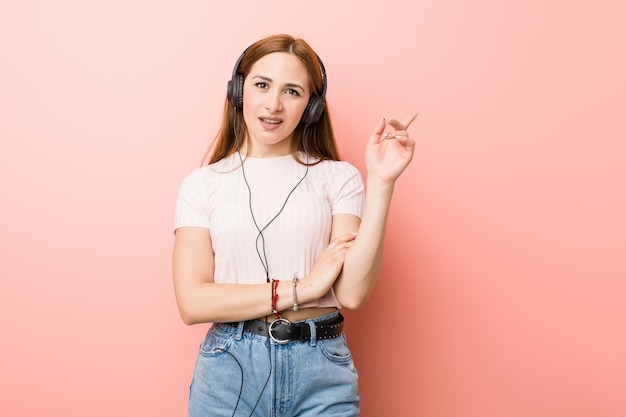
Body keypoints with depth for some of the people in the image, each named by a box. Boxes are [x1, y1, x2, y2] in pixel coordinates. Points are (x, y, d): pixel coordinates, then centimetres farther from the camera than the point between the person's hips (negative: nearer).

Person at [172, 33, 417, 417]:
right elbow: (192, 302, -6)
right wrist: (300, 289, -10)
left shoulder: (338, 178, 1)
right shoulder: (203, 184, 1)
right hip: (230, 367, 0)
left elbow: (352, 293, -9)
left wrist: (380, 183, -13)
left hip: (321, 370, 0)